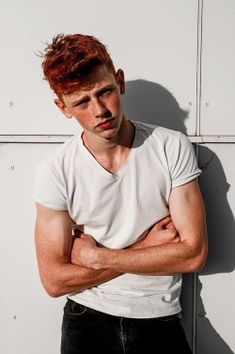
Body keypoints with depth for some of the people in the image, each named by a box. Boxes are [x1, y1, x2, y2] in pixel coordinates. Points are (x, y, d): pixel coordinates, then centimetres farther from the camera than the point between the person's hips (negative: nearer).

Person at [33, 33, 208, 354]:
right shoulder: (55, 171, -8)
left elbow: (194, 254, -9)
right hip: (88, 319, 0)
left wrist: (96, 257, -11)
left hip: (161, 321, 1)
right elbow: (55, 280, -7)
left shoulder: (173, 148, -7)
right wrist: (146, 248, -10)